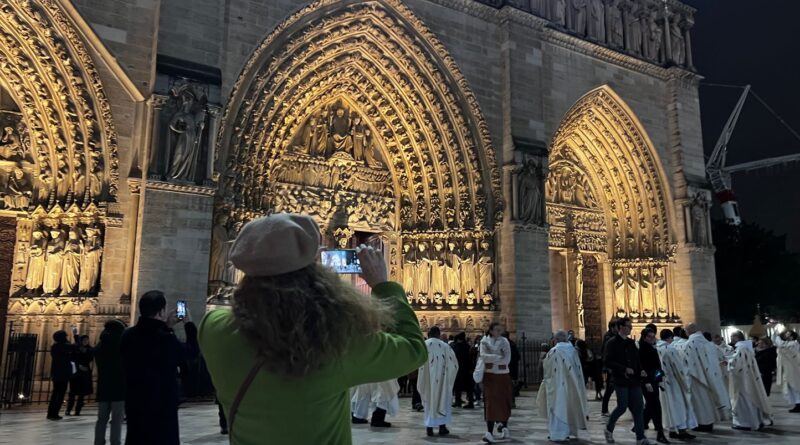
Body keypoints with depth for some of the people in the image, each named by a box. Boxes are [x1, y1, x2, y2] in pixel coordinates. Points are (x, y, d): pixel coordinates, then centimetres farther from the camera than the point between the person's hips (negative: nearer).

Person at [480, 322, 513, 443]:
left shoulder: (505, 342, 1)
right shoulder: (485, 341, 0)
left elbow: (507, 360, -9)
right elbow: (483, 356, -15)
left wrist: (491, 359, -12)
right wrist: (499, 357, -18)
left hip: (503, 375, 2)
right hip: (490, 375, -2)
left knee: (504, 402, 9)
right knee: (490, 402, -8)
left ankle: (503, 428, 25)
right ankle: (490, 432, -9)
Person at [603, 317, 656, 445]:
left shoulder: (631, 343, 13)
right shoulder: (612, 343, -6)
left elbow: (637, 359, 19)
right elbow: (607, 362, -13)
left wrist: (640, 370, 0)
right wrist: (624, 369, -20)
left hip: (634, 380, 6)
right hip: (621, 380, -6)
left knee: (638, 408, 2)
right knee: (622, 407, -3)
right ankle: (608, 429, 20)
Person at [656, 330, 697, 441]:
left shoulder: (656, 348, 1)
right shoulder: (670, 349, -19)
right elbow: (680, 367, -13)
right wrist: (686, 382, -4)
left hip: (663, 382, 7)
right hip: (674, 382, -7)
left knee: (671, 406, 13)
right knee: (679, 405, 0)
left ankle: (673, 430, 18)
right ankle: (682, 430, 1)